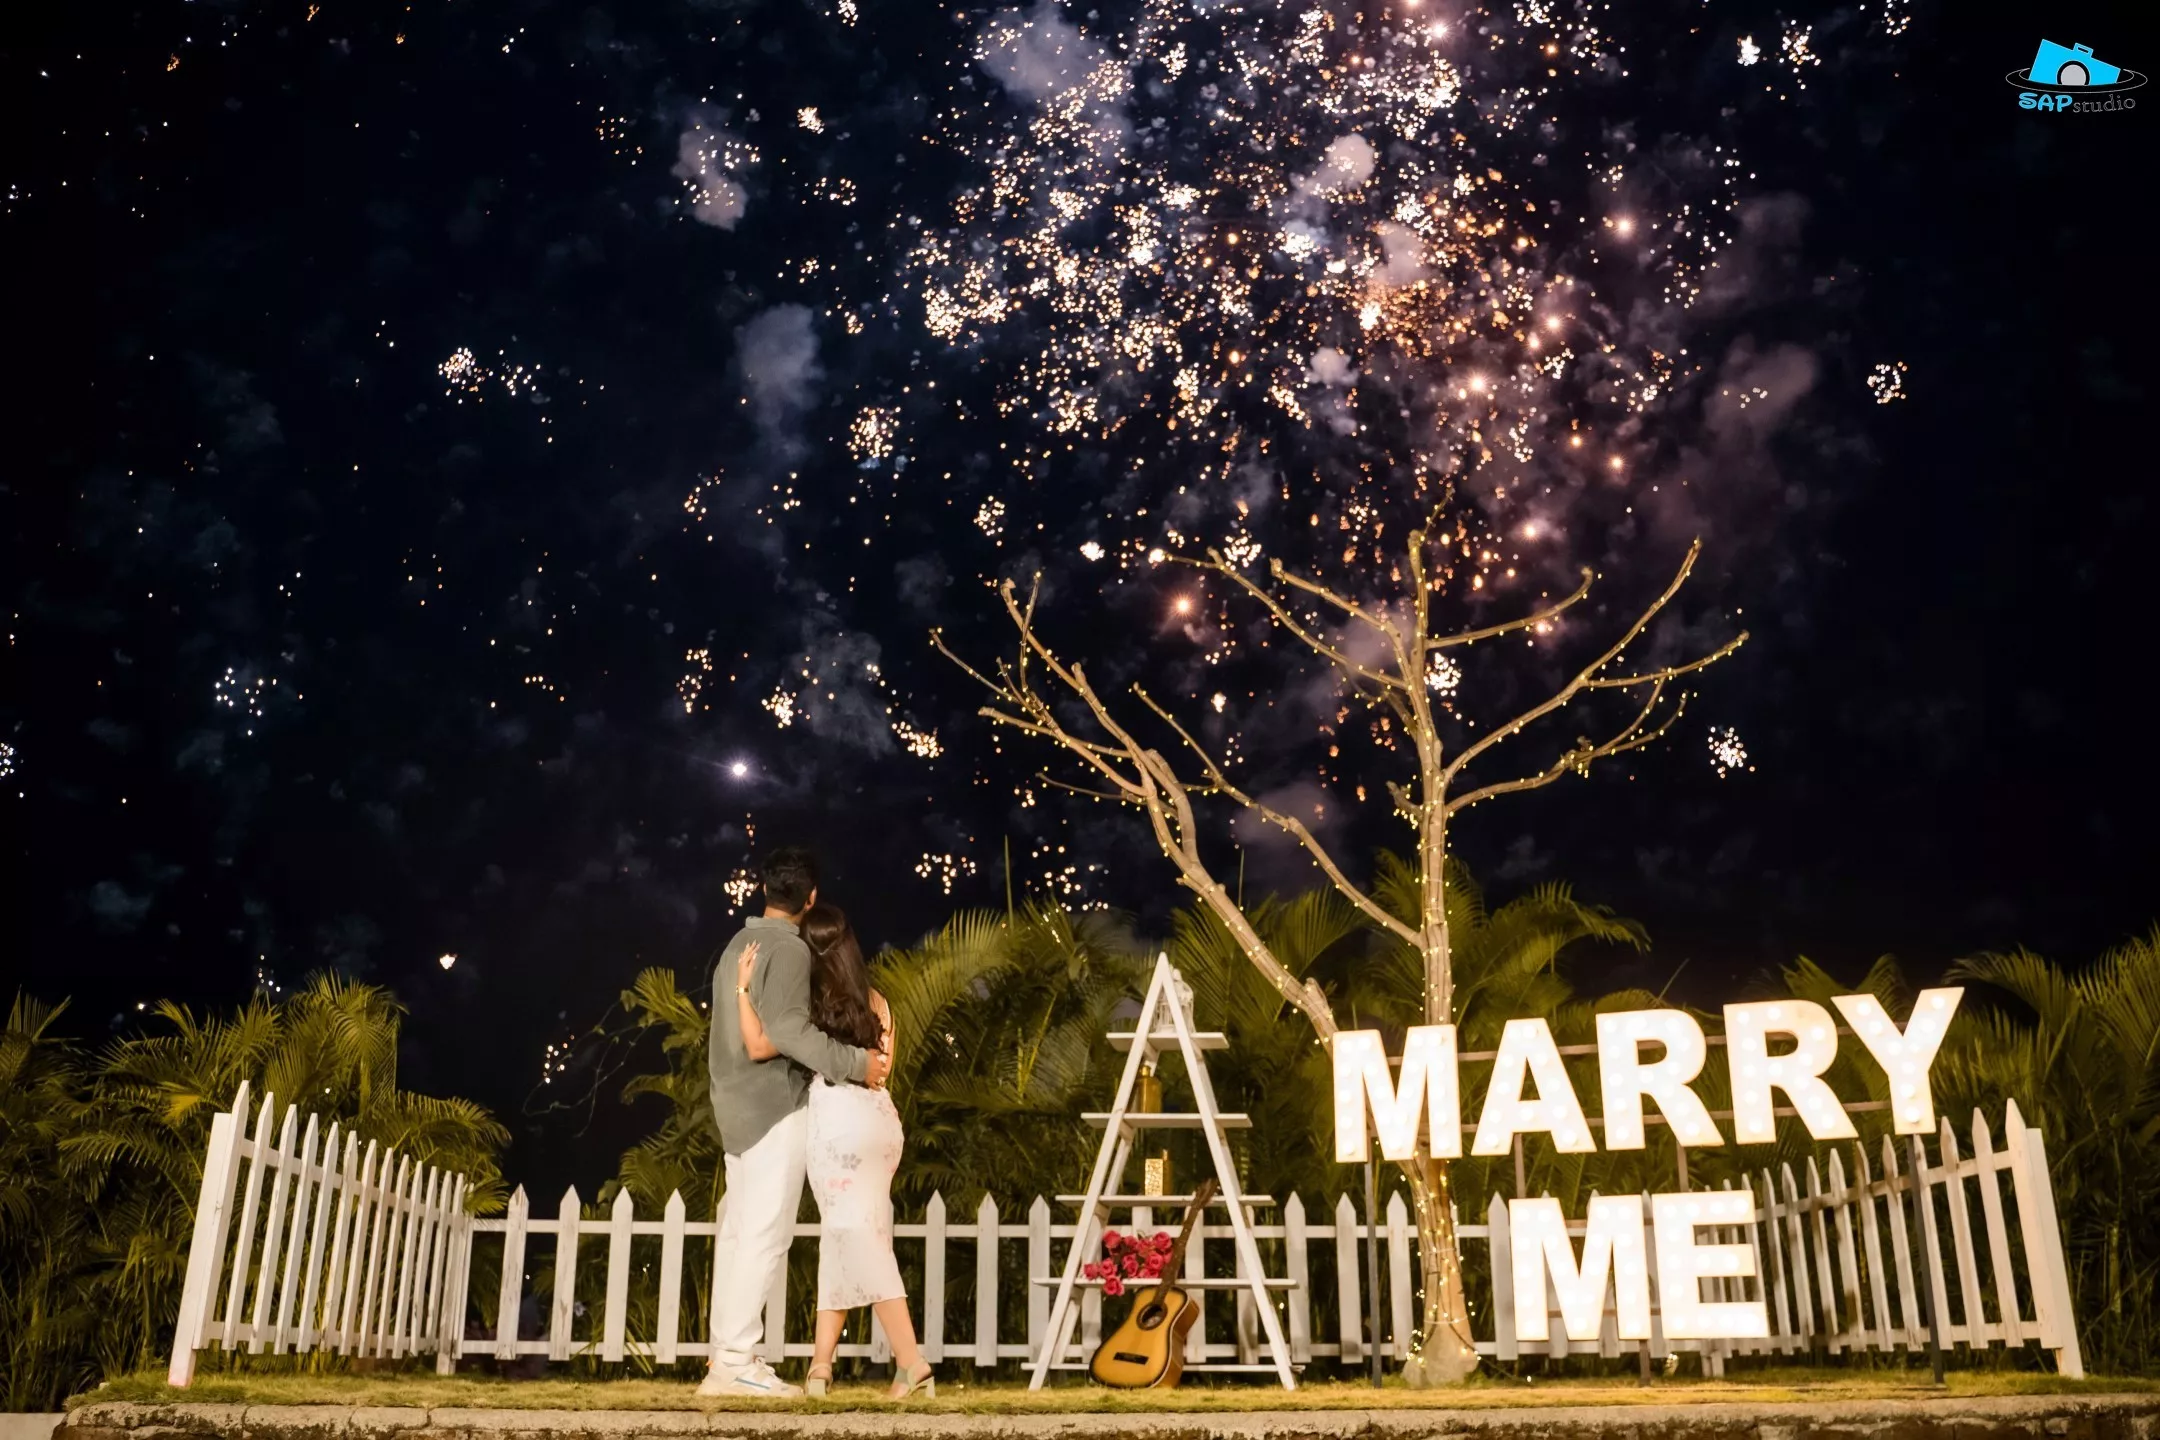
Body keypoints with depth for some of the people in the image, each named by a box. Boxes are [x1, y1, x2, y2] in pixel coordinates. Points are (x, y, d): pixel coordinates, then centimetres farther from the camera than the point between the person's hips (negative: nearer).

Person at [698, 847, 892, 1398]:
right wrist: (855, 1062, -24)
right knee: (765, 1232, -8)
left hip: (737, 1105, 9)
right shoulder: (789, 948, -13)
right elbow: (786, 1027, -26)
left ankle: (727, 1353, 13)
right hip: (775, 1106, -9)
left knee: (739, 1229, 10)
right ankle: (735, 1360, -8)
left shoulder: (740, 943, 16)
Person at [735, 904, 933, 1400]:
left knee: (861, 1242, -3)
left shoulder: (810, 1003, -5)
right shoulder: (875, 1001, 11)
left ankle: (912, 1363, -8)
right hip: (880, 1118, 6)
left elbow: (758, 1046, -11)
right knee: (843, 1238, 13)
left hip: (838, 1121, -6)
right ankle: (821, 1363, 14)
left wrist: (743, 988, -4)